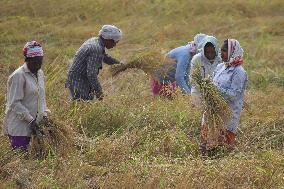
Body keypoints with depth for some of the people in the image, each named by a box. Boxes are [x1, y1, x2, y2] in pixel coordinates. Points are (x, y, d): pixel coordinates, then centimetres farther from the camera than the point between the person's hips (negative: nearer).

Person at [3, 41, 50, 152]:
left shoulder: (39, 73, 11)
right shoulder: (18, 76, -14)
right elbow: (15, 103, -17)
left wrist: (44, 114, 5)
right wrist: (30, 120, -19)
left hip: (31, 125, 7)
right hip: (18, 127, -7)